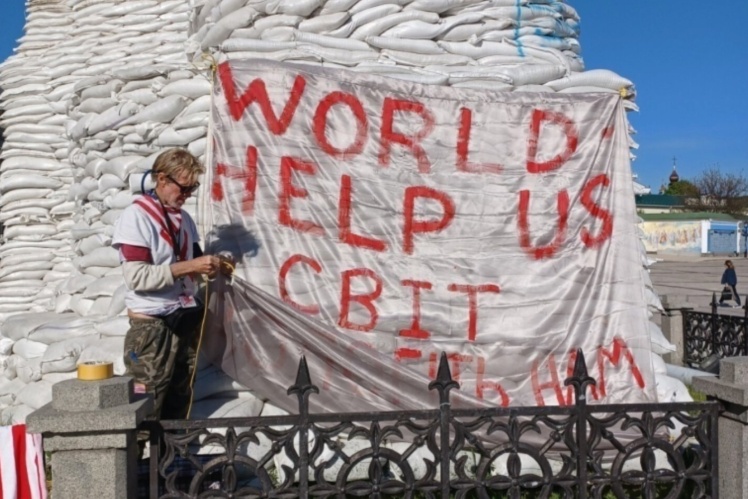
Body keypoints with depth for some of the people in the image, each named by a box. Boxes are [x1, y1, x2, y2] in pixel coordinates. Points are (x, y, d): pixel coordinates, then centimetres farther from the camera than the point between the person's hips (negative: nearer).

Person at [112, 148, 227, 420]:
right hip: (152, 325, -7)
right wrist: (188, 266, -22)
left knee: (180, 402, 12)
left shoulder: (184, 218, 12)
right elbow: (136, 277, -19)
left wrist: (208, 266, -3)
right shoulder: (135, 216, -10)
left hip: (186, 319, 7)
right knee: (147, 409, -1)